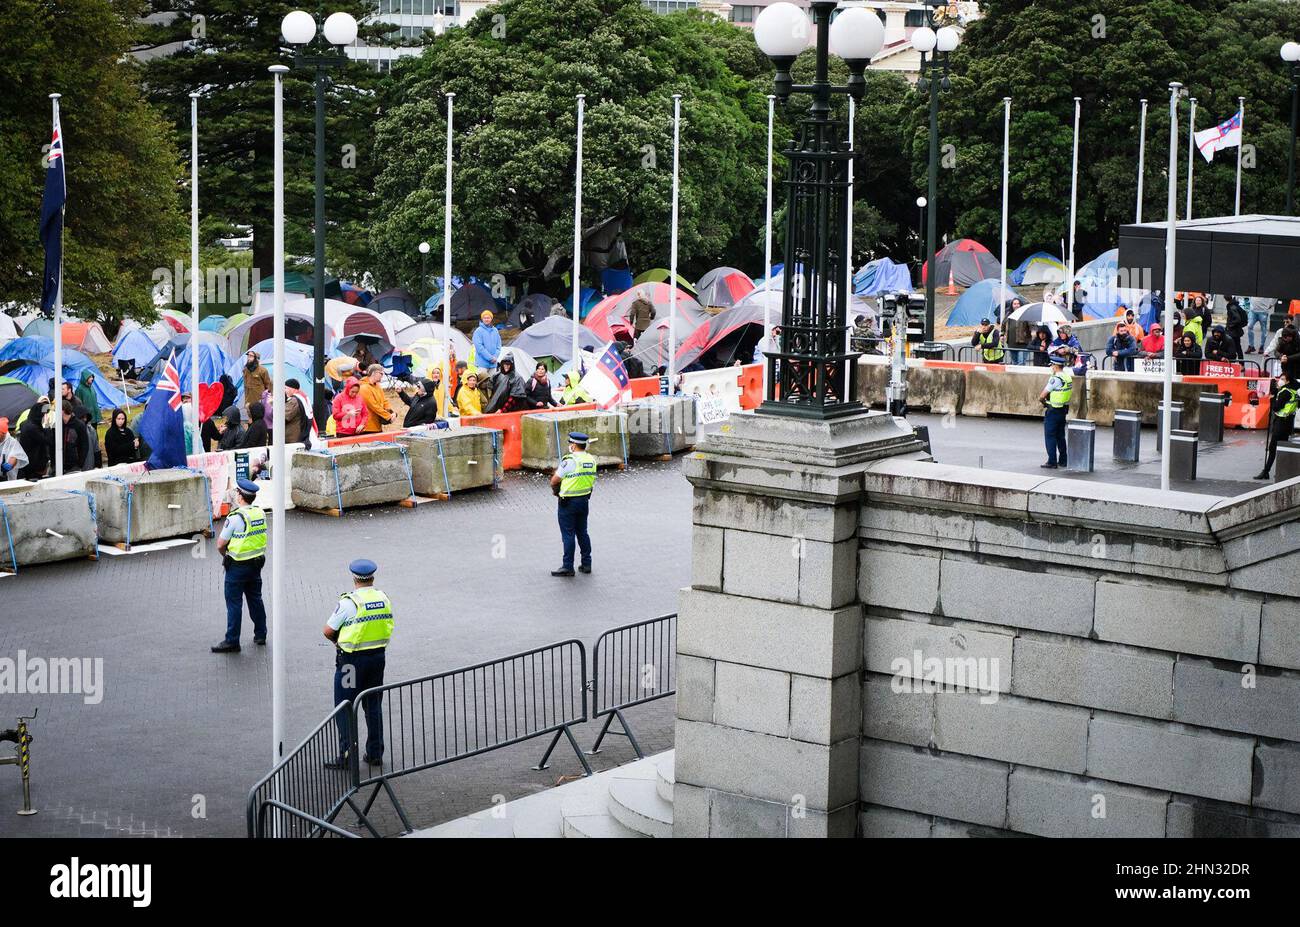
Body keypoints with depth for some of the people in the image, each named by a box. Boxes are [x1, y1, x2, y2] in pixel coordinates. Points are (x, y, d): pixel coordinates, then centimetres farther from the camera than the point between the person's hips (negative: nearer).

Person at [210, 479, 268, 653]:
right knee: (255, 598, 19)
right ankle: (260, 634, 28)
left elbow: (220, 545, -14)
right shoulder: (260, 513, 0)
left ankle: (231, 641, 3)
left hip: (238, 567, -7)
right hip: (257, 562, 7)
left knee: (234, 603, 0)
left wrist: (225, 555, 5)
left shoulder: (236, 517, -21)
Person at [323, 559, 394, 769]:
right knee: (373, 706, 16)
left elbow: (328, 631, -11)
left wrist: (337, 642, 9)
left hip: (352, 659, -6)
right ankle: (375, 754, 20)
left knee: (345, 709, 4)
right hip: (378, 656, 6)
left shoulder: (349, 603, -17)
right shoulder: (384, 599, 1)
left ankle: (346, 755, 2)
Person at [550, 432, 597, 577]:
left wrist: (555, 488, 10)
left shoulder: (570, 461, -19)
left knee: (568, 534, 0)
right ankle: (586, 563, 21)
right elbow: (591, 479, 9)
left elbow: (554, 481, -13)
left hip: (568, 502, -7)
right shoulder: (591, 460, 3)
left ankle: (567, 567, 4)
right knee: (582, 532, 17)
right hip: (584, 500, 7)